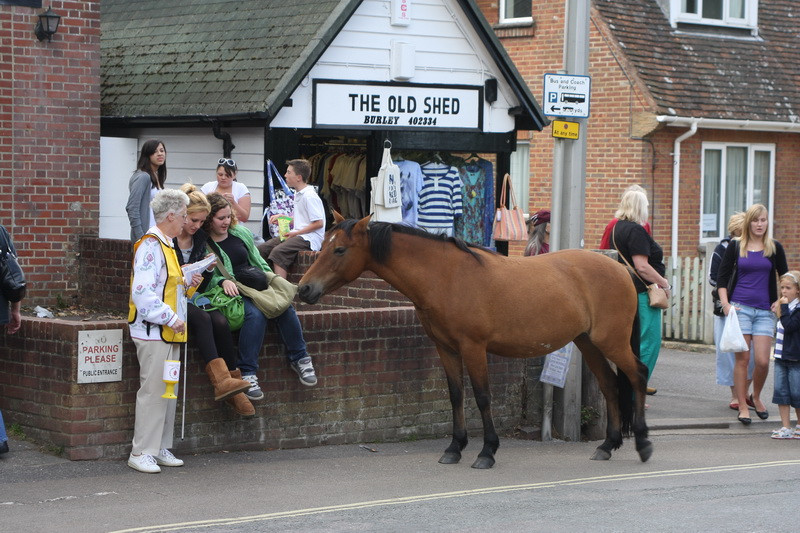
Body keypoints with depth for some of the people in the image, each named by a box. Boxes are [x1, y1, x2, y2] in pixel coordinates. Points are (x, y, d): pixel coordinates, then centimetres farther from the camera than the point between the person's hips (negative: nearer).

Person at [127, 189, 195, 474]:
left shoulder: (166, 245, 18)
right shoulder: (150, 246, -15)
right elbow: (143, 293, -22)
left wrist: (185, 283, 9)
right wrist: (170, 317, -20)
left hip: (169, 332, 10)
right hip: (153, 332, -10)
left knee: (168, 391, 12)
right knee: (153, 391, -7)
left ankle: (161, 449, 20)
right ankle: (141, 453, -2)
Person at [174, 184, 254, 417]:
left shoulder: (200, 239, 10)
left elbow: (201, 287, 13)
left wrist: (209, 269, -8)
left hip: (191, 297, 6)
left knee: (220, 321, -23)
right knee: (202, 318, -33)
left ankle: (232, 388, -23)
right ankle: (221, 380, -44)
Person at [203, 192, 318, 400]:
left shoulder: (241, 233, 13)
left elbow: (258, 262, 21)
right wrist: (223, 281, -27)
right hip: (228, 295, -6)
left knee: (284, 307, -23)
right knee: (255, 315, -35)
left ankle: (299, 358, -7)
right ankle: (246, 373, -33)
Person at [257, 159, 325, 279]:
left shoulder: (310, 196, -13)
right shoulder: (297, 194, 19)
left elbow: (319, 223, -17)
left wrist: (296, 233, -15)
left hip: (310, 238, -10)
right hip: (297, 235, 10)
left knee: (278, 251, -32)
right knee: (261, 249, -4)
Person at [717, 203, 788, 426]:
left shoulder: (774, 248, 6)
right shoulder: (735, 246, 4)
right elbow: (722, 277, 5)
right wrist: (725, 304, -5)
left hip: (765, 311, 1)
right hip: (739, 307, -1)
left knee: (762, 360, -6)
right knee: (742, 359, -3)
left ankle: (756, 397, 21)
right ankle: (742, 406, 5)